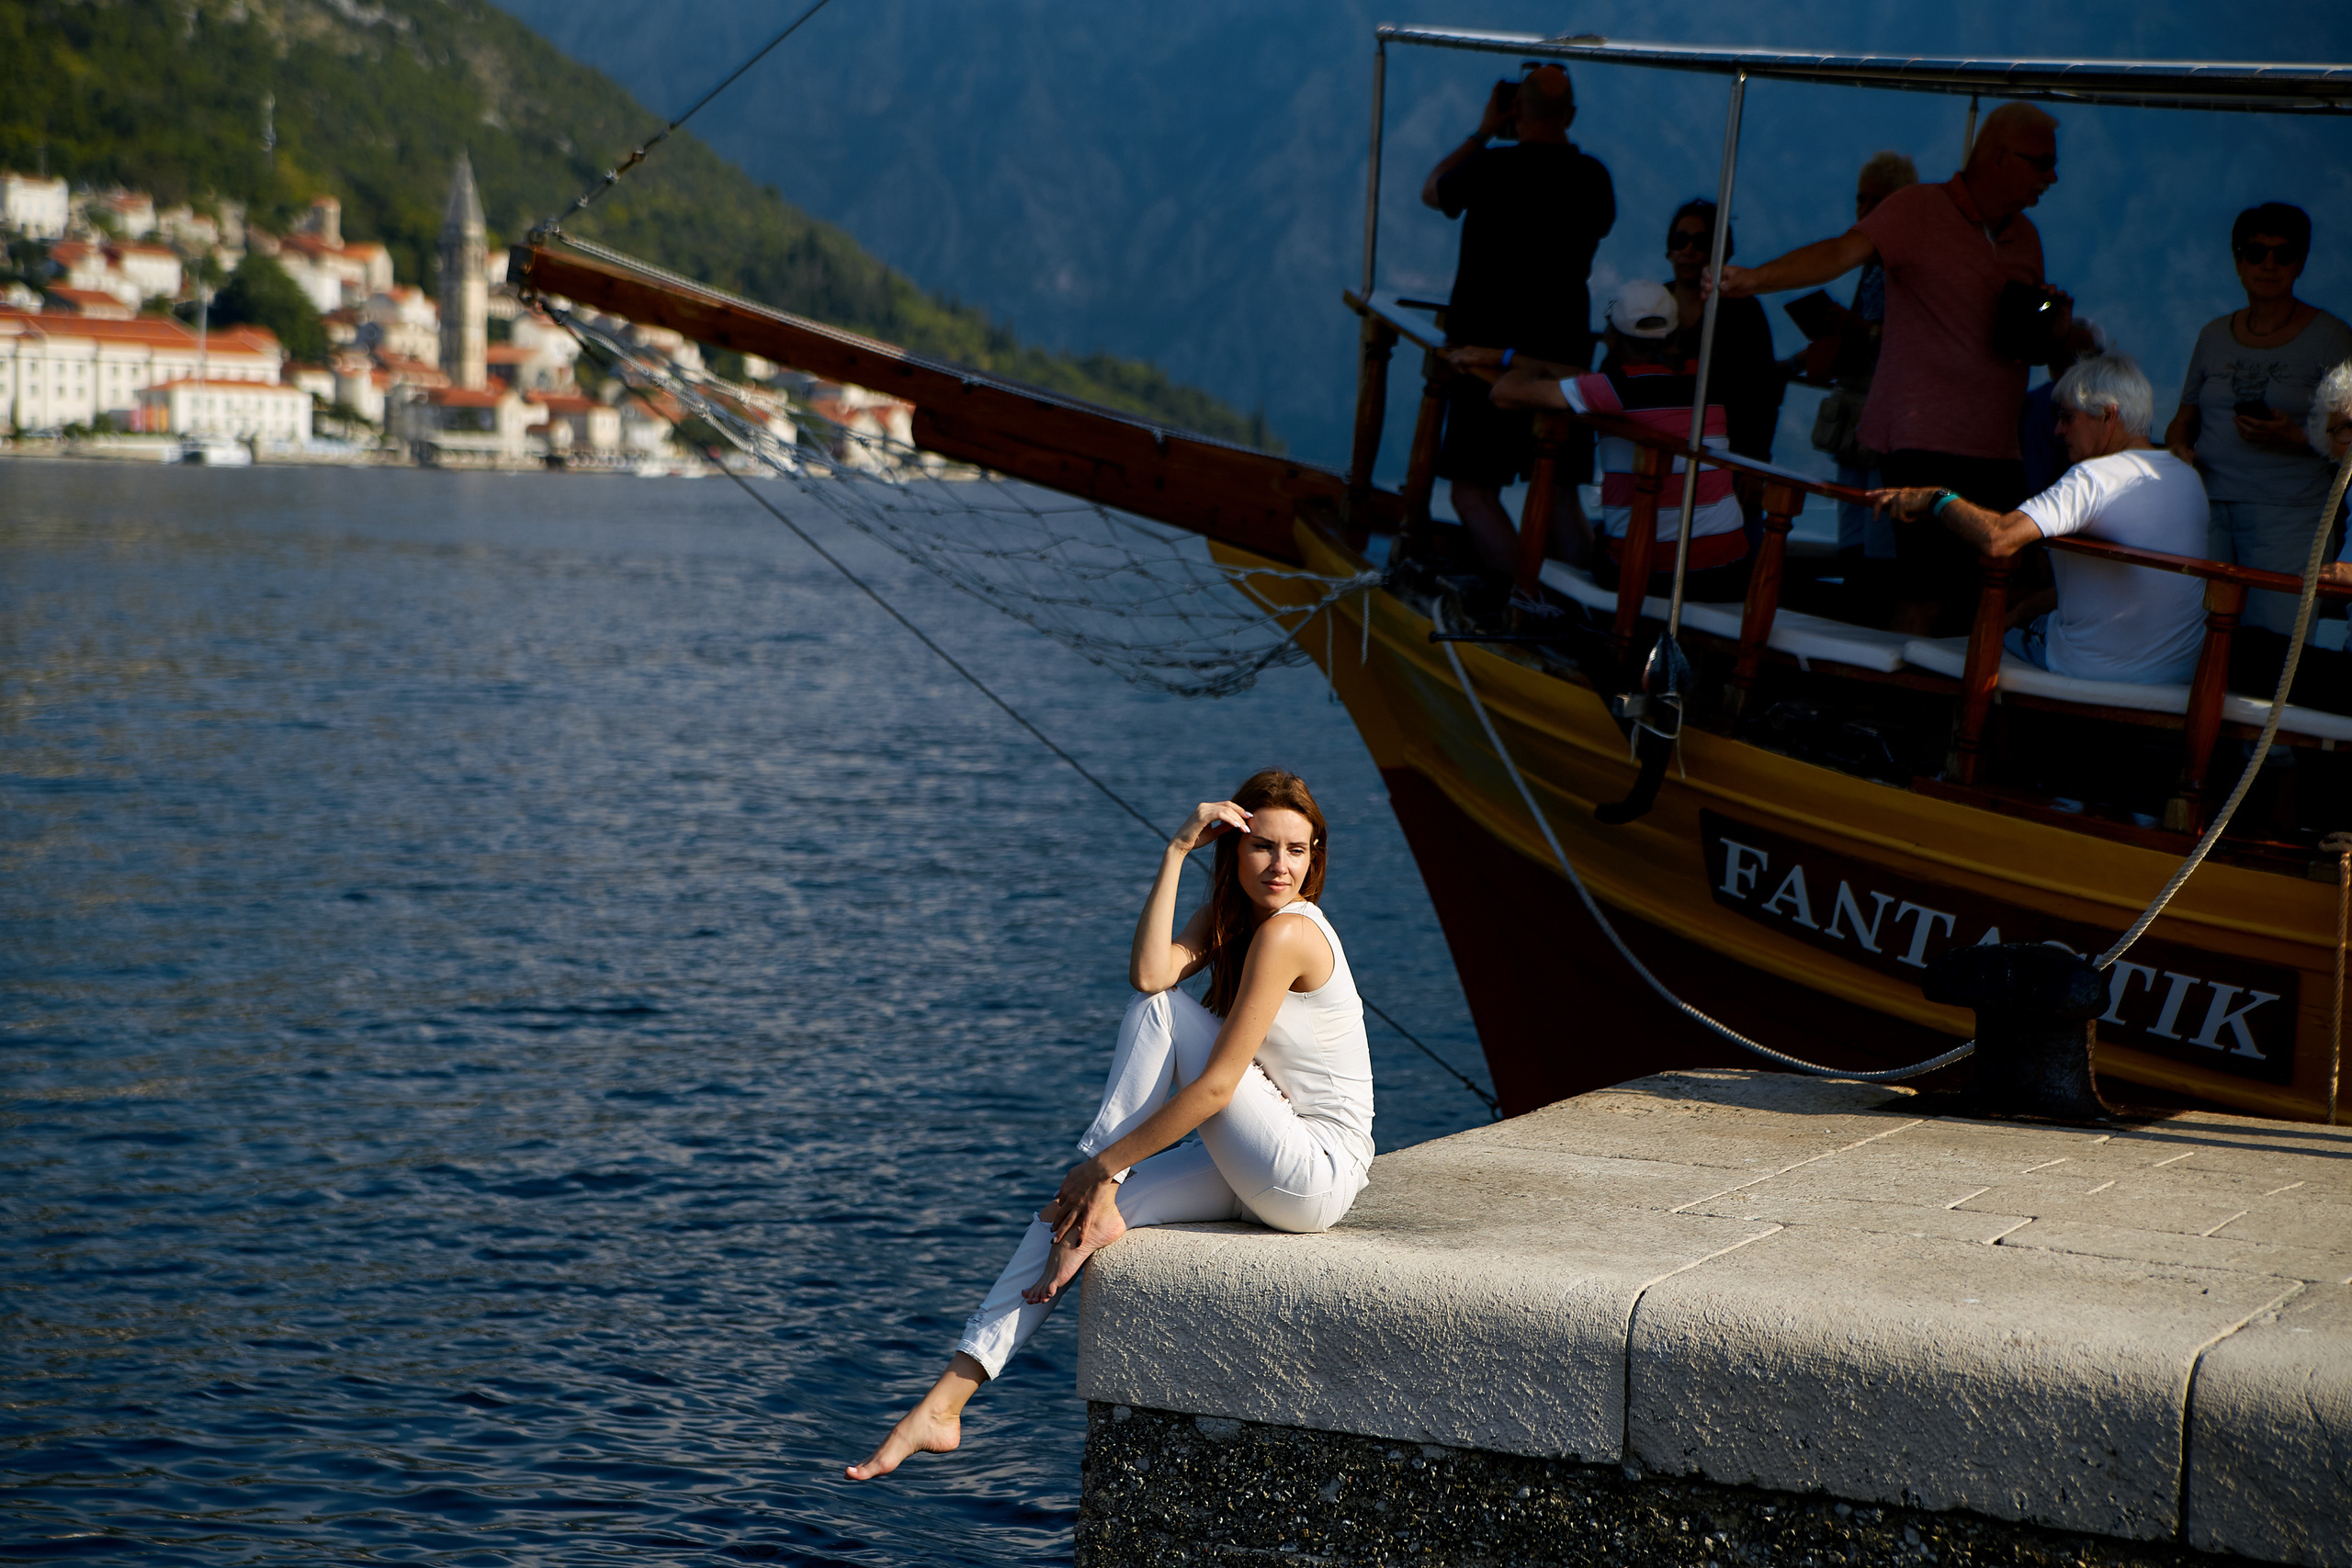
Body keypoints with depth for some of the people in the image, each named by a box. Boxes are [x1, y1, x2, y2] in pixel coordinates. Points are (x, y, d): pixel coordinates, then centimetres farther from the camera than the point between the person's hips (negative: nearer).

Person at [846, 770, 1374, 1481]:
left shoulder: (1287, 932, -19)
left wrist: (1105, 1165, -17)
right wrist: (1177, 852, -15)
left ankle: (1097, 1213, -8)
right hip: (1264, 1171, 9)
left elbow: (1217, 1085, -22)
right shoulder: (1228, 916, 8)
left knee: (1162, 1015, -16)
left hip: (1318, 1175, -9)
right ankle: (945, 1404, -4)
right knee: (1067, 1211, 0)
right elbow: (1151, 972, -14)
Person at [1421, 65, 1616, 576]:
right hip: (1564, 350, 5)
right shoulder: (1593, 176, 0)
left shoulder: (1492, 167, -12)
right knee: (1561, 490, 14)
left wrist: (1483, 132, 16)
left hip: (1491, 348, -5)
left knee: (1473, 490, -2)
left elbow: (1431, 190, 9)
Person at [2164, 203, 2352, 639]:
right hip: (2206, 503, 3)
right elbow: (2185, 419, 23)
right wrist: (2178, 449, 1)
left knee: (2274, 643, -16)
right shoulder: (2214, 336, 17)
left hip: (2288, 515, -3)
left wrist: (2296, 438, -15)